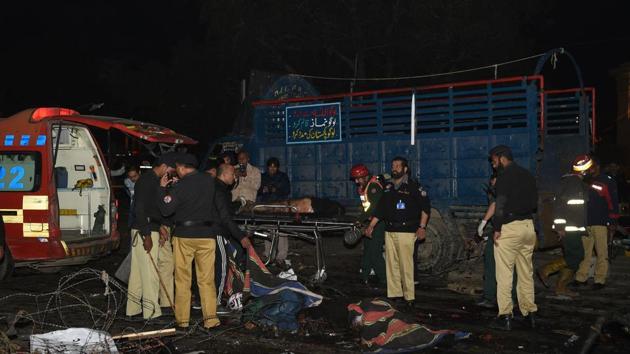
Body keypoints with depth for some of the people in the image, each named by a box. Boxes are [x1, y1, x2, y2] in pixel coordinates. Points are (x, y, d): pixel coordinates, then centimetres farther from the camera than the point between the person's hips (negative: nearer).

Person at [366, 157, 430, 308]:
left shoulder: (413, 186, -1)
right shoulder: (388, 187, 17)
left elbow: (425, 206, -5)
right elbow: (380, 208, 21)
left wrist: (422, 227, -12)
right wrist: (371, 226, 17)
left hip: (406, 231, -6)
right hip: (389, 231, 6)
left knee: (406, 265, -7)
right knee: (391, 264, 6)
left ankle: (409, 297, -1)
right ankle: (394, 294, 14)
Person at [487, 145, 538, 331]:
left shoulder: (505, 175, -8)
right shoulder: (527, 175, 14)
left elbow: (500, 204, -15)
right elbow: (534, 202, 18)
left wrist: (497, 229, -13)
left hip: (509, 227, -7)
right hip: (528, 226, 8)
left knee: (504, 273, -4)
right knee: (526, 273, 13)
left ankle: (505, 316, -3)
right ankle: (529, 313, 18)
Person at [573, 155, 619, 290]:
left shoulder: (607, 182, -2)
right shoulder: (583, 182, 14)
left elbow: (613, 202, -5)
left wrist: (612, 221, -9)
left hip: (601, 223, -5)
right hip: (585, 223, 5)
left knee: (602, 253, 0)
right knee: (584, 252, 5)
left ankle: (600, 279, 3)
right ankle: (581, 278, 8)